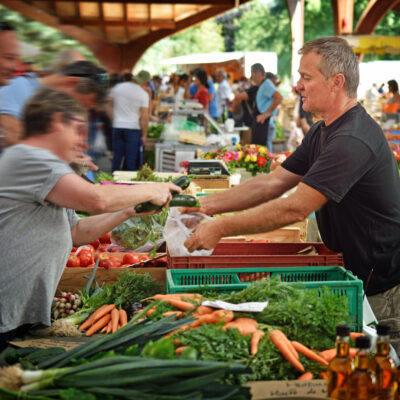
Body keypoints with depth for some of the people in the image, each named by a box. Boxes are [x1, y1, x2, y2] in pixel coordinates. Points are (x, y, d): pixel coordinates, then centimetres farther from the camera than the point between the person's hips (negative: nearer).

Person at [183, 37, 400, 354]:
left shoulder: (353, 141, -27)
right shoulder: (323, 132, 8)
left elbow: (294, 209, -29)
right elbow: (273, 183, 7)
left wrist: (221, 228, -23)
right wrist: (207, 205, -1)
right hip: (354, 274, 9)